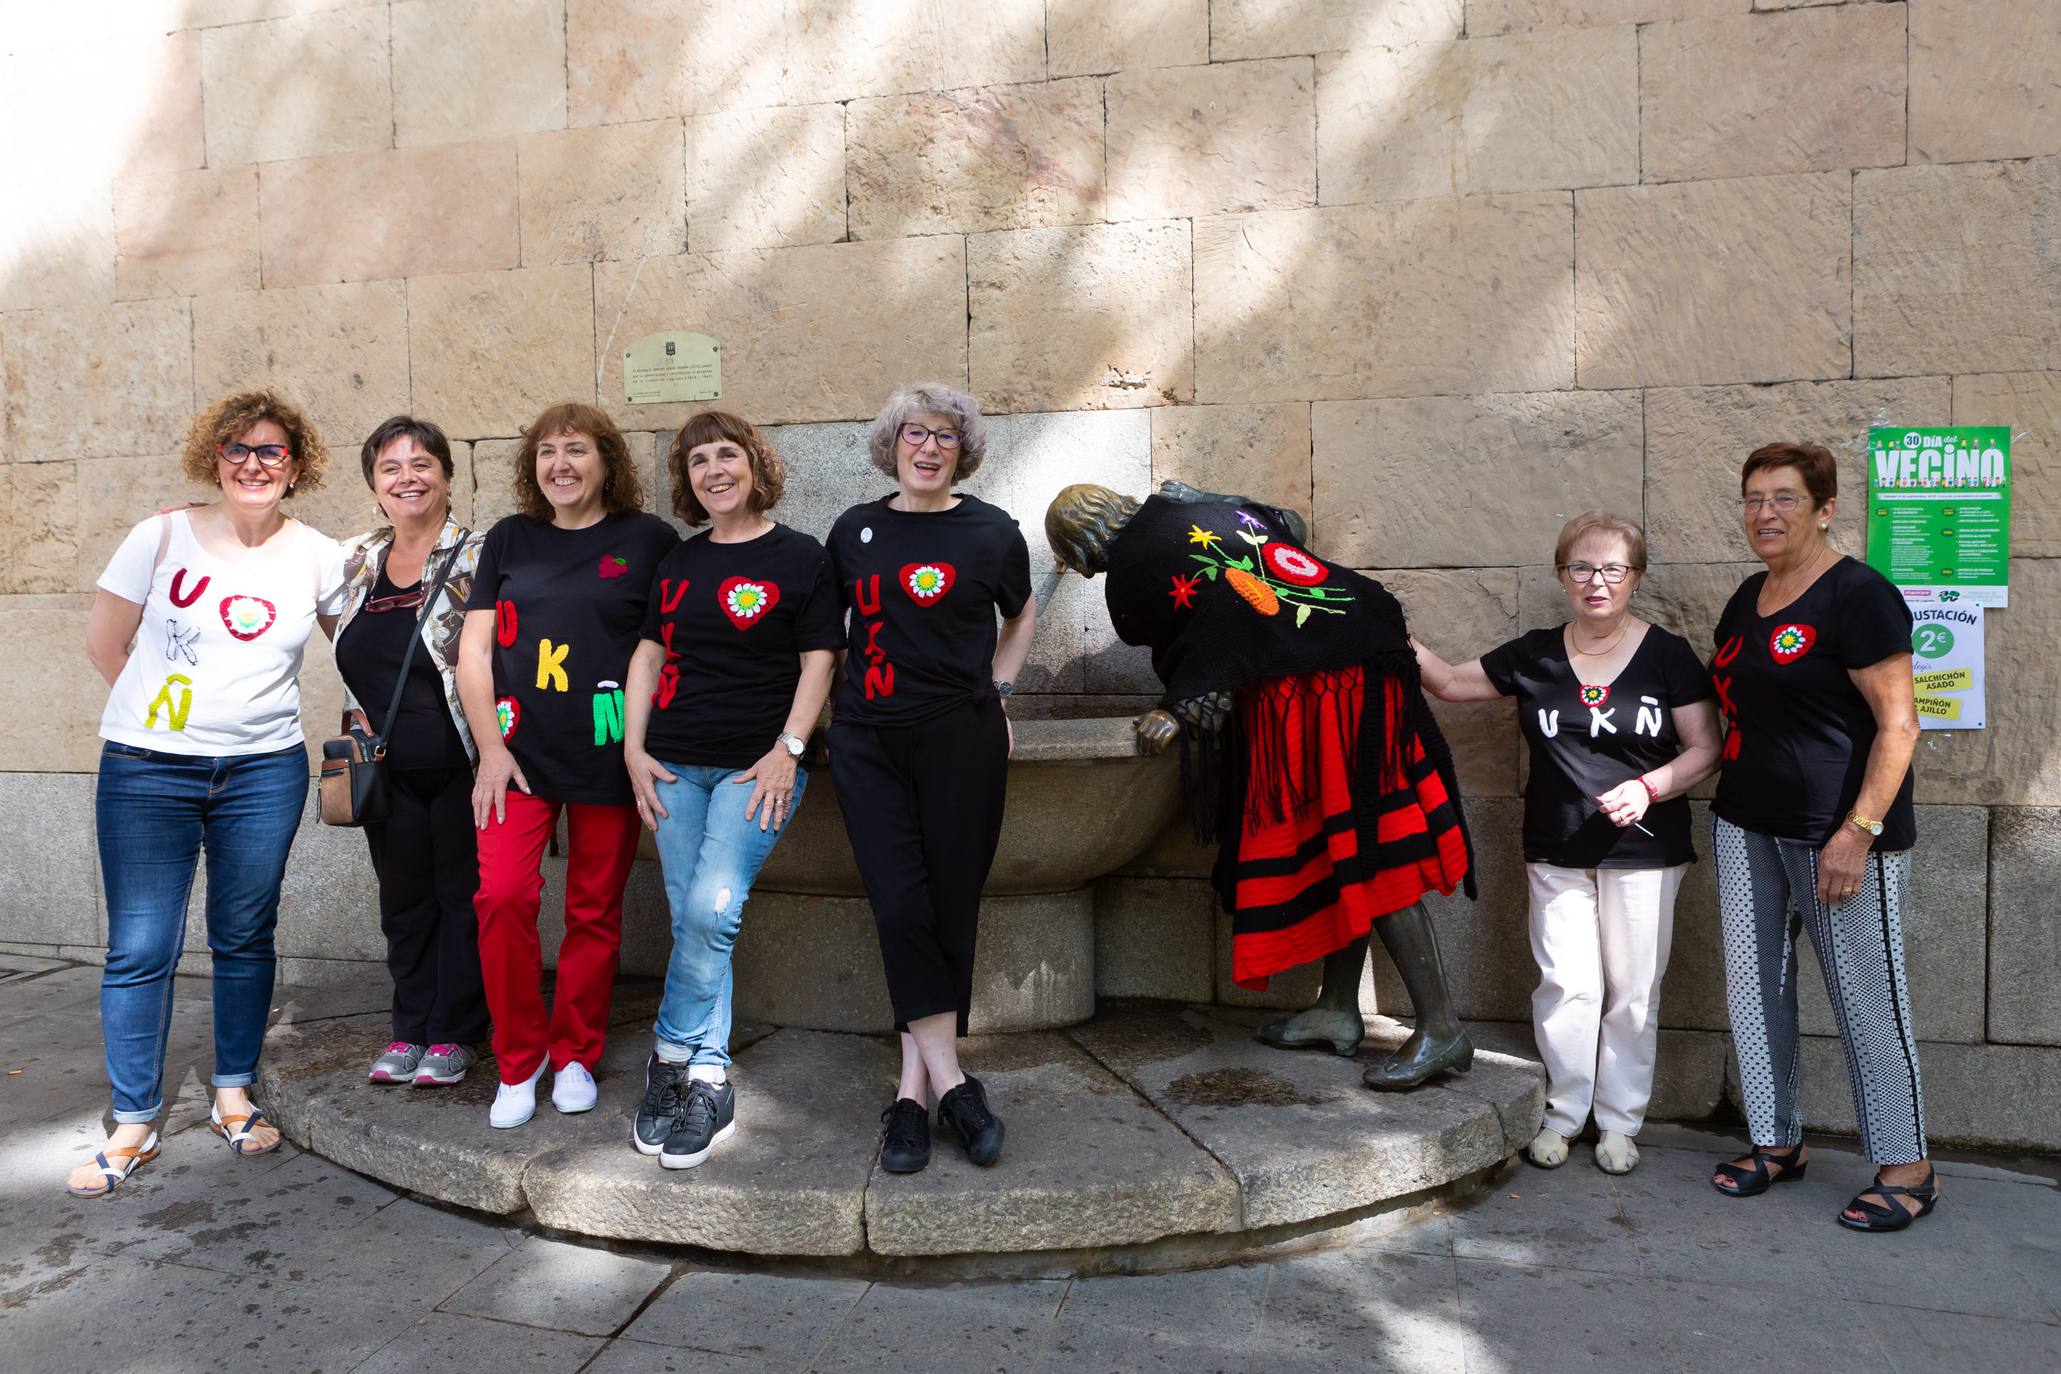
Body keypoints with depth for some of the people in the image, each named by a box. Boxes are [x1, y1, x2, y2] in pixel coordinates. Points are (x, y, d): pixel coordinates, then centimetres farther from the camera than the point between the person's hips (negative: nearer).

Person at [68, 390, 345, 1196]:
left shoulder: (317, 557, 1)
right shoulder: (163, 537, -2)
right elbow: (104, 643, 6)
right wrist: (157, 708, 8)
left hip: (264, 772, 1)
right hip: (147, 769, -1)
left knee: (245, 940, 10)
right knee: (140, 949, 0)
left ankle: (234, 1097, 25)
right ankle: (134, 1125, 13)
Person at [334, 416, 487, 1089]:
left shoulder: (477, 556, -7)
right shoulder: (356, 560, 9)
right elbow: (350, 662, 20)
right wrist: (360, 724, 9)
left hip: (460, 765, -5)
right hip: (389, 772, 5)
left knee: (463, 895, 5)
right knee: (404, 899, 13)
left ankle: (455, 1033, 18)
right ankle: (410, 1028, 26)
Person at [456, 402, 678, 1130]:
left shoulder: (649, 540, 2)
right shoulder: (509, 540, 9)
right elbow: (473, 648, 7)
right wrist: (491, 747, -2)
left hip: (608, 759, -1)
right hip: (519, 754, 2)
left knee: (595, 912, 5)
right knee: (502, 895, -11)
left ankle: (574, 1056, 24)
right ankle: (518, 1061, 7)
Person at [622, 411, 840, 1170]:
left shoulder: (799, 557, 0)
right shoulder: (676, 562, 14)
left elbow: (818, 660, -3)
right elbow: (648, 654, 15)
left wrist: (788, 749, -12)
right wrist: (633, 747, 5)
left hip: (757, 766, -4)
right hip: (674, 764, 4)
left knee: (711, 909, -18)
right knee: (692, 923, 3)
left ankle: (673, 1058, 0)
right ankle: (708, 1083, 13)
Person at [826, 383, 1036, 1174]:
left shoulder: (992, 531, 4)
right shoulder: (854, 531, 10)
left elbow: (1021, 613, 21)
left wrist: (997, 694, 11)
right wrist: (833, 698, 11)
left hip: (962, 740, -1)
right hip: (868, 740, 1)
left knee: (950, 905, 0)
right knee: (899, 904, -9)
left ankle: (915, 1087, 10)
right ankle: (950, 1080, -1)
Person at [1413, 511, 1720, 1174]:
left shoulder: (1668, 655, -2)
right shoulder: (1534, 656, 4)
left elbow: (1705, 748, 0)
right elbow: (1451, 682, 12)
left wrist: (1649, 786, -17)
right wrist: (1400, 641, -2)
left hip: (1643, 852, -1)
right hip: (1556, 852, 1)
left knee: (1632, 992, 6)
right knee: (1565, 984, 0)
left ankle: (1620, 1120, 21)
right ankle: (1563, 1113, 17)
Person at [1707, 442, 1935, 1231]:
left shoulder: (1857, 596, -12)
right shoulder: (1748, 598, 12)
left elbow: (1898, 726, -16)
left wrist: (1858, 832, -22)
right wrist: (1731, 800, 15)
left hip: (1837, 832, -8)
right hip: (1747, 825, 8)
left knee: (1867, 996, 0)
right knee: (1753, 985, 11)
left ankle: (1905, 1169, 14)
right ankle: (1777, 1143, 24)